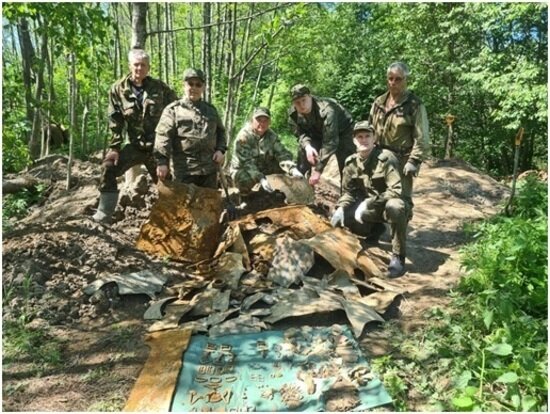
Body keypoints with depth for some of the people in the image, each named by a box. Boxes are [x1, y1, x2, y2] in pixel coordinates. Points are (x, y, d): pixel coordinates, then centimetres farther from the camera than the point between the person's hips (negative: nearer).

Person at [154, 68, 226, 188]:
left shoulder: (211, 110, 15)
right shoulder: (173, 110, -2)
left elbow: (220, 131, 25)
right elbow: (163, 137, -9)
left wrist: (220, 149, 8)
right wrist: (162, 161, -18)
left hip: (209, 168, 5)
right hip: (184, 169, -5)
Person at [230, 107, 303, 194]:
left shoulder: (271, 135, -6)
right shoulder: (243, 137, -22)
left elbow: (282, 154, -16)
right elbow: (246, 163, -30)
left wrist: (293, 169, -35)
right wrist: (261, 179, -44)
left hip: (264, 169, 5)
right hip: (242, 170, -5)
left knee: (283, 166, -15)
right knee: (246, 179, -38)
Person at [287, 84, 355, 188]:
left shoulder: (326, 111, -41)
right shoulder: (293, 114, -22)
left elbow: (330, 143, -42)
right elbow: (300, 133, -10)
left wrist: (318, 170, -44)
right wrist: (307, 146, -35)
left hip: (342, 132, -5)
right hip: (317, 134, 5)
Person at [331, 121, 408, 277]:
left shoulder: (386, 158, -21)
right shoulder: (351, 162, -4)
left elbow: (396, 190, -28)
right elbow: (347, 191, 3)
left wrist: (370, 202, -35)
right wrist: (340, 208, -17)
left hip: (386, 204, -5)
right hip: (366, 206, 5)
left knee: (395, 207, -41)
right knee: (336, 220, -14)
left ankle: (398, 257, -22)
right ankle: (376, 230, 15)